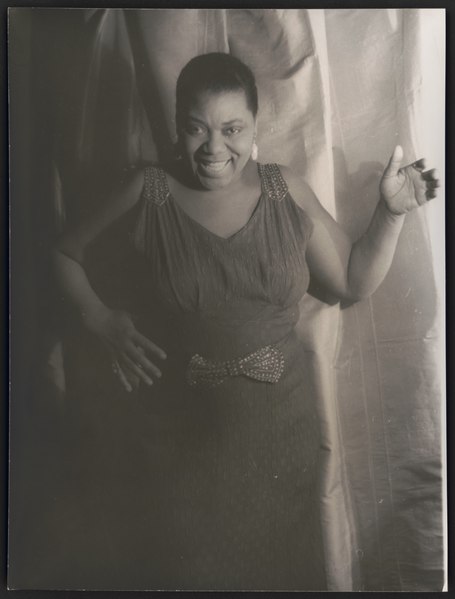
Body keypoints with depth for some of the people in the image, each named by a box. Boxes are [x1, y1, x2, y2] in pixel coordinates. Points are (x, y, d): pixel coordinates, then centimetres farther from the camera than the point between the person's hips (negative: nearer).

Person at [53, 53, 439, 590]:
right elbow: (66, 251, 4)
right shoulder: (147, 192, -9)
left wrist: (391, 212, -7)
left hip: (277, 429, 2)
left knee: (277, 564, 23)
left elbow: (354, 282, 4)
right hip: (174, 430, -1)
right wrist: (99, 318, -10)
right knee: (174, 568, 21)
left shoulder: (286, 191, -3)